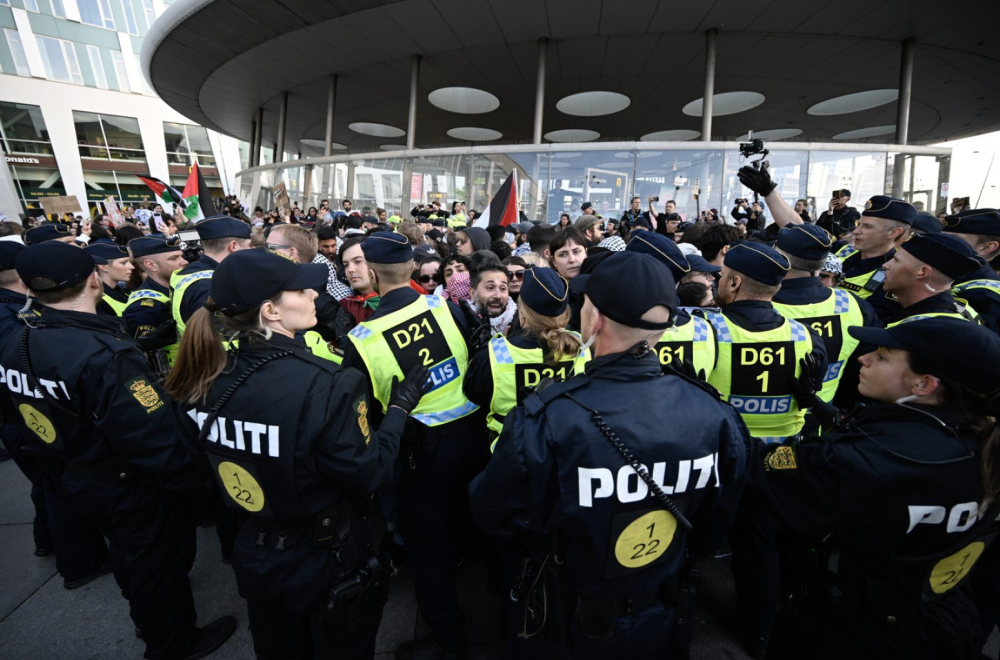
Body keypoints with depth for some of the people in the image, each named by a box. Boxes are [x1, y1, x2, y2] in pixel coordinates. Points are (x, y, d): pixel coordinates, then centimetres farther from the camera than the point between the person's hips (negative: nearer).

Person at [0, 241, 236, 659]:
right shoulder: (105, 355, -35)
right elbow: (157, 437, -36)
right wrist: (191, 478, -22)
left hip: (77, 480, 8)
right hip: (133, 487, -8)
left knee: (128, 552, 31)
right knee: (160, 562, 16)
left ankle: (144, 612, 58)